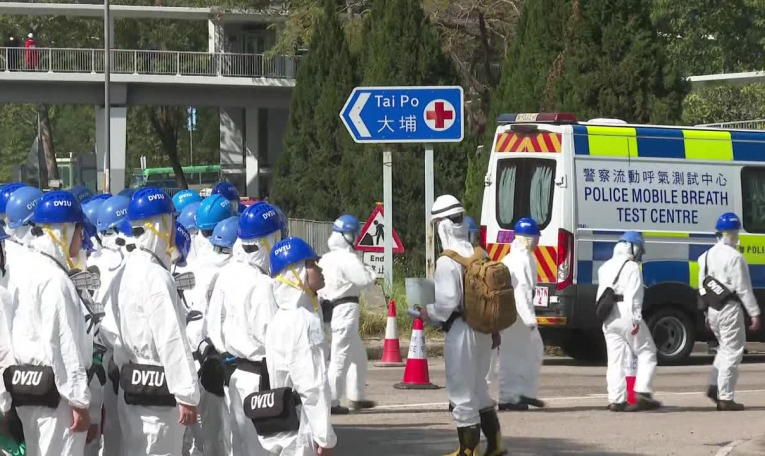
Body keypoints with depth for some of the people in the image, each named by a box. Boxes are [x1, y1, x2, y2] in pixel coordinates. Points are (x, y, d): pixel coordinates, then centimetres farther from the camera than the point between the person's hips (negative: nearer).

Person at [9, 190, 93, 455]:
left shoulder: (27, 271, 12)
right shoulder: (54, 279, -16)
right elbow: (62, 345, -20)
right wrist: (79, 401, -18)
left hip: (27, 384, 9)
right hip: (53, 392, -9)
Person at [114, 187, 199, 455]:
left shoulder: (129, 270, 11)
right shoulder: (157, 277, -17)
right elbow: (172, 341, -20)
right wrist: (187, 395, -20)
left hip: (132, 385, 9)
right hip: (158, 388, -9)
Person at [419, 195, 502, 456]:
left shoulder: (448, 261, -18)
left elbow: (448, 301, -21)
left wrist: (429, 313, -2)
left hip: (461, 331, -8)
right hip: (482, 328, 8)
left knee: (462, 392, 3)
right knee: (479, 389, 20)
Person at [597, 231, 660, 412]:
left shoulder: (605, 267, 18)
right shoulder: (632, 267, -7)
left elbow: (601, 294, 16)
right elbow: (634, 295, -16)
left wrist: (603, 314, 16)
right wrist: (636, 319, -20)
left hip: (609, 319, 7)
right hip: (626, 315, -7)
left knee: (615, 359, 7)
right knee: (647, 353, 3)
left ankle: (616, 400, 2)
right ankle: (642, 392, -8)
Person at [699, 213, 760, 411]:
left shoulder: (708, 255, 10)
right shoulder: (734, 257, -14)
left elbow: (703, 286, 14)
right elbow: (743, 288, -15)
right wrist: (754, 313, -11)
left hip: (713, 309, 8)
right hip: (730, 308, -8)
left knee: (725, 348, 22)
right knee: (732, 352, -1)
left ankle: (714, 386, 12)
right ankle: (725, 398, -1)